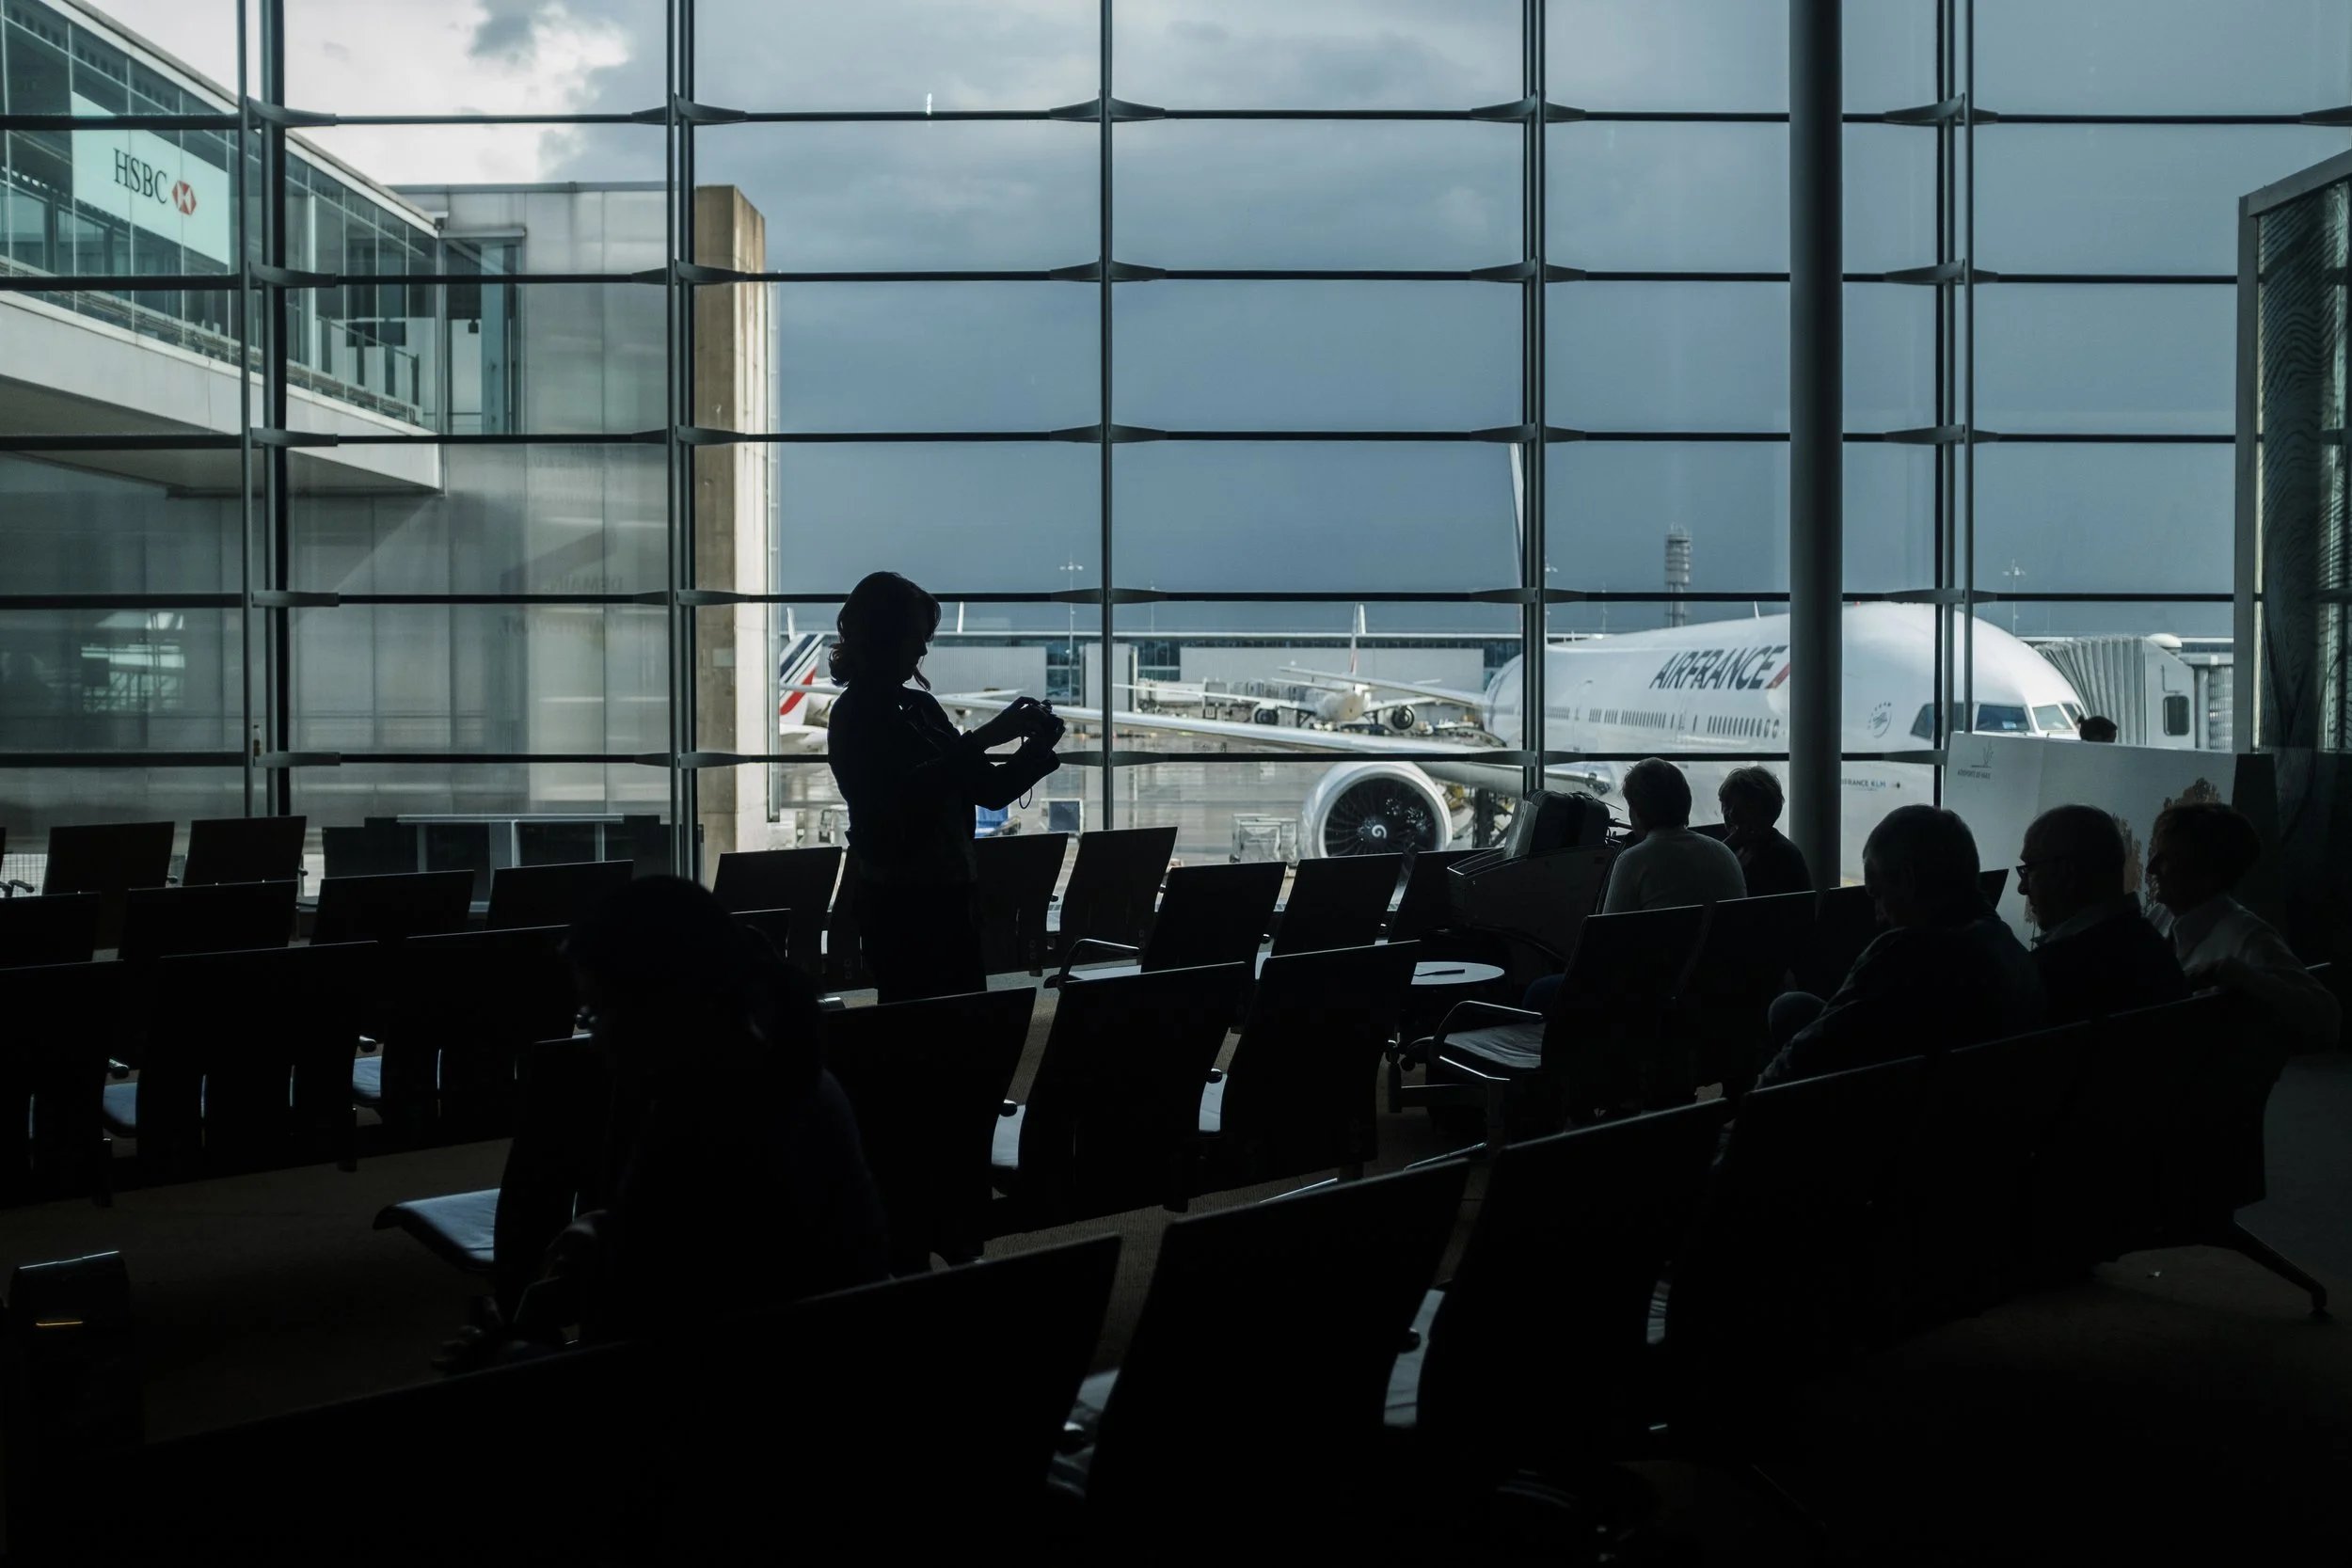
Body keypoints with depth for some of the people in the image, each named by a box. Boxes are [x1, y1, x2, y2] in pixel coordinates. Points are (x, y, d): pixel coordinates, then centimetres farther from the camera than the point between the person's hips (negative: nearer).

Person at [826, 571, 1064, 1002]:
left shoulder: (921, 706, 13)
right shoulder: (856, 715, -9)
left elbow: (990, 790, 13)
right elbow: (903, 793, -25)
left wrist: (1035, 749, -5)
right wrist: (985, 737, -25)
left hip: (947, 896, 8)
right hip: (898, 904, -8)